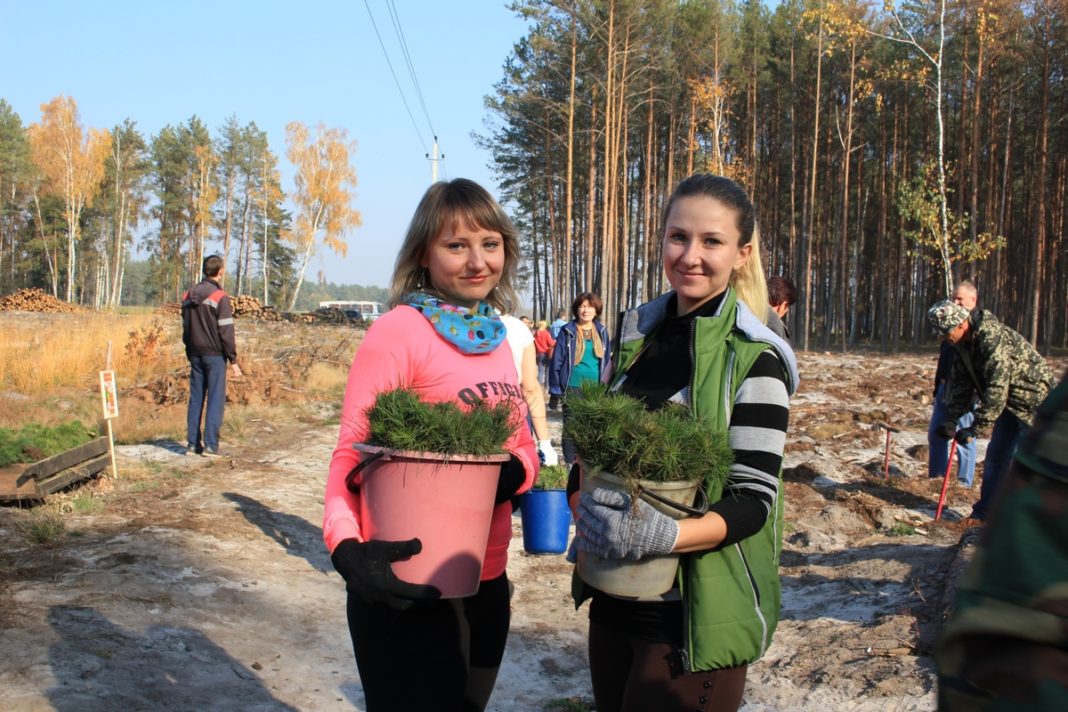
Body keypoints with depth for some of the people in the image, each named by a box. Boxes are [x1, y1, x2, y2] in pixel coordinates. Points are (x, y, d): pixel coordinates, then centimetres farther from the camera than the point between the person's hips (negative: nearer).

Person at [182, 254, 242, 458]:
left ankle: (192, 443, 11)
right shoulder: (219, 297, -12)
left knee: (195, 399, 10)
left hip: (195, 355, 6)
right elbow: (226, 332, -12)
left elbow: (186, 329, 14)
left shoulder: (188, 296, 9)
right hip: (215, 355, -6)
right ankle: (210, 445, -5)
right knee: (215, 399, -3)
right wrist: (233, 361, -8)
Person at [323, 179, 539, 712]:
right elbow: (350, 454, -16)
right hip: (408, 590, -7)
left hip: (488, 585, 7)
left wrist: (512, 473, -13)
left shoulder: (499, 338, 7)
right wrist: (347, 548, -35)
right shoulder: (399, 330, -14)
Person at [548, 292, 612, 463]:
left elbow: (607, 360, 14)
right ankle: (571, 463, 12)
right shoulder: (567, 332, -2)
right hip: (572, 388, -3)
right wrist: (555, 391, -4)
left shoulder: (602, 332, 8)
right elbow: (556, 362, -1)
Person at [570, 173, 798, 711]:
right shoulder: (637, 335, 5)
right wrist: (583, 512, -9)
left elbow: (753, 500, -14)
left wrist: (663, 536, -31)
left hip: (695, 614, -5)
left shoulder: (754, 359, -12)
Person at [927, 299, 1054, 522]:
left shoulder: (993, 338, -30)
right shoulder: (963, 344, 0)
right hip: (1009, 402, 9)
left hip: (1033, 400, -9)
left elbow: (996, 390, -32)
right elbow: (960, 384, 6)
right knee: (996, 456, 12)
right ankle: (985, 513, 20)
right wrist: (951, 419, -3)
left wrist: (975, 429, -30)